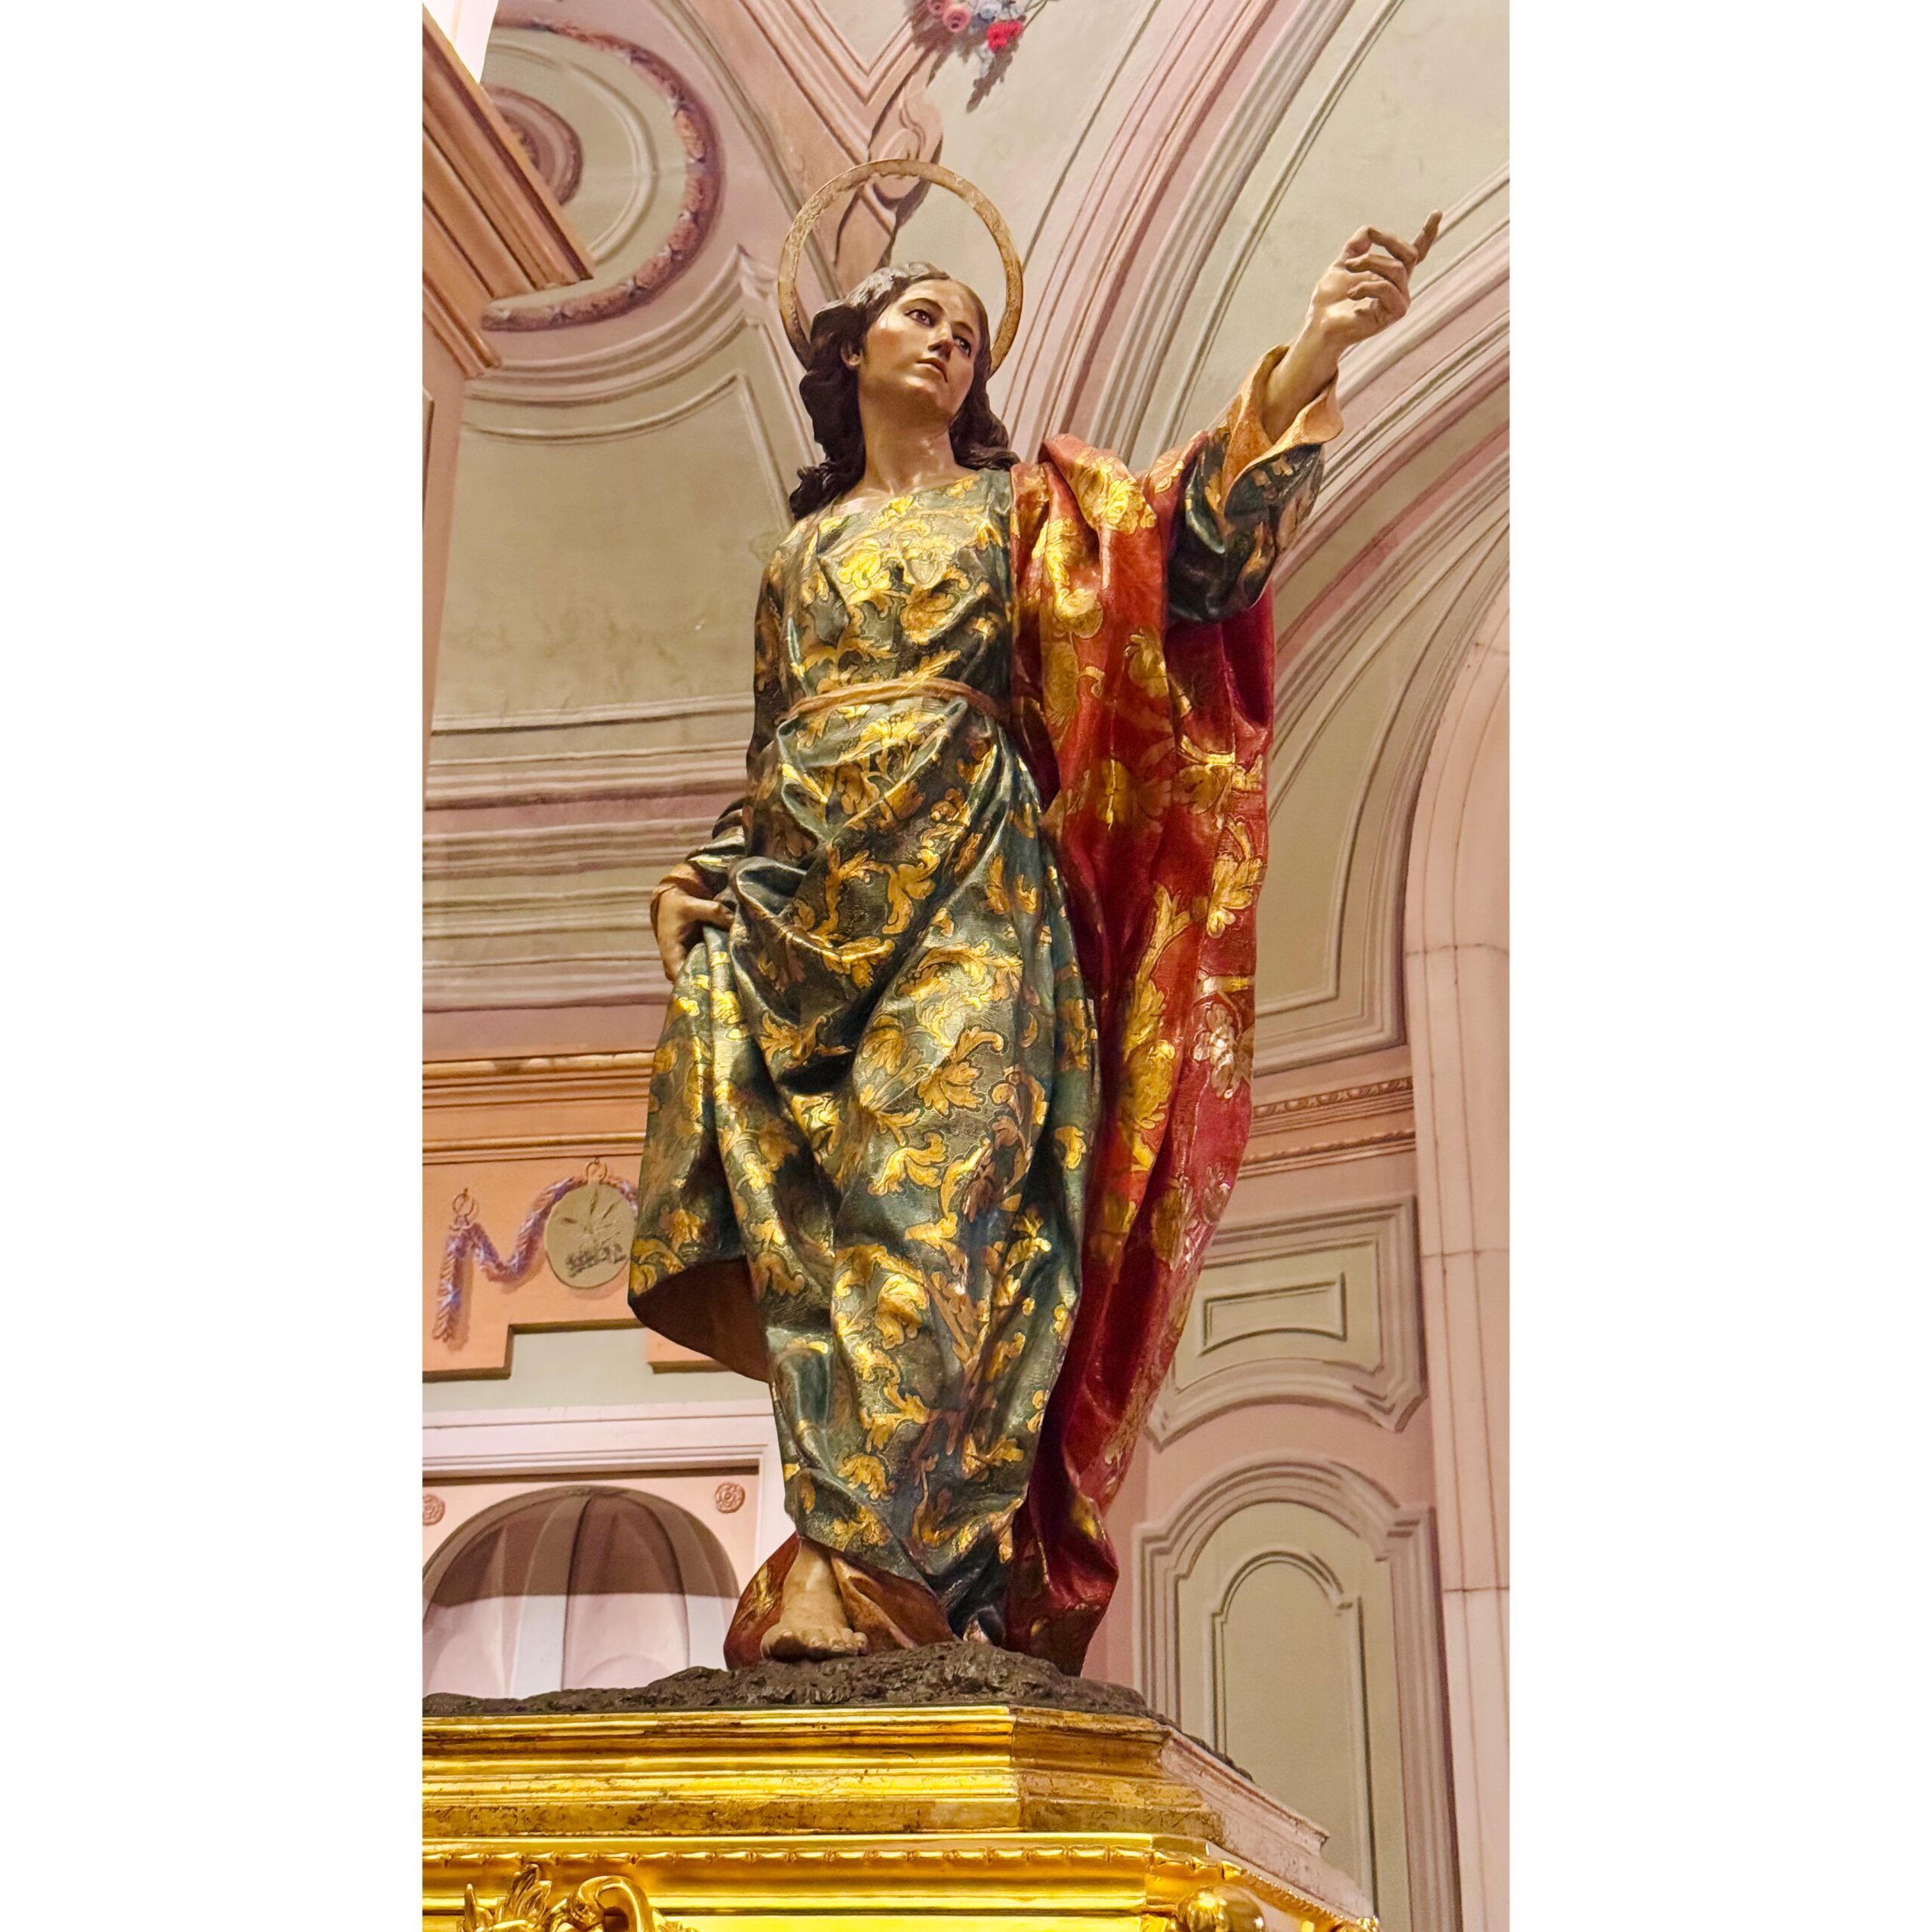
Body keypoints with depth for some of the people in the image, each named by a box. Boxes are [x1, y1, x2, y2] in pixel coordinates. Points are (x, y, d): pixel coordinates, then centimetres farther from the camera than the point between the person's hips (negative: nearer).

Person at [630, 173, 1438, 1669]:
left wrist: (1309, 360, -9)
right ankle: (864, 1569, -8)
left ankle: (876, 1569, -21)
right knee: (816, 1218, -10)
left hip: (962, 889, -3)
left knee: (928, 1189, -18)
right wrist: (705, 875, 9)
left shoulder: (1020, 504, 18)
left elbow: (1191, 542, 3)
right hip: (810, 896, 3)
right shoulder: (802, 552, 28)